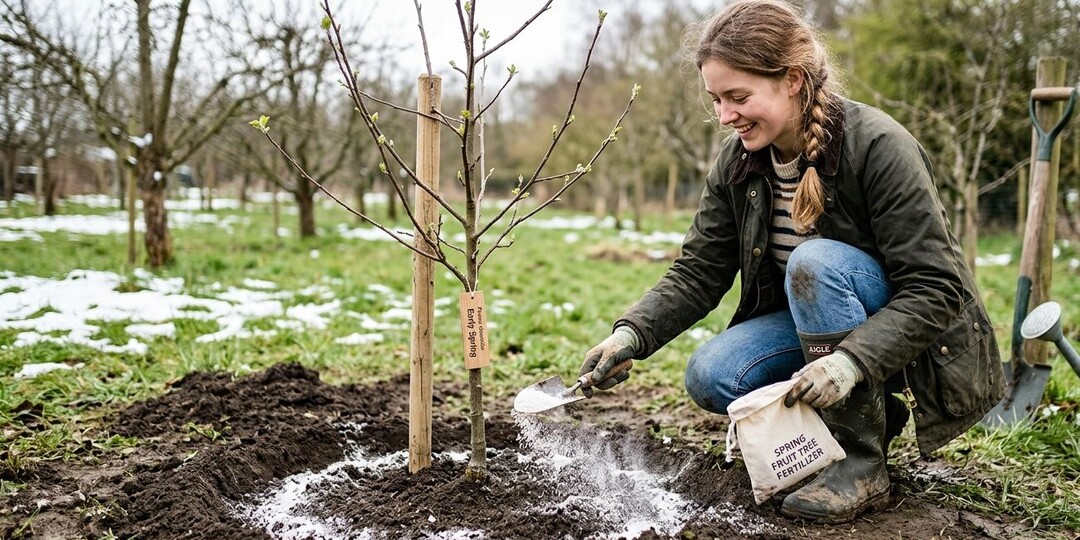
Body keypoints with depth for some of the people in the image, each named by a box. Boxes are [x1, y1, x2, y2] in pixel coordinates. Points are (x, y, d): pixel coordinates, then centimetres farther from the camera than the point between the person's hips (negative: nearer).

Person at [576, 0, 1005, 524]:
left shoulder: (878, 146, -24)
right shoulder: (736, 161, -6)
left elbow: (935, 288, -26)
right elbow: (698, 272, -7)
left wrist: (852, 360, -40)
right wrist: (632, 332, -23)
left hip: (908, 338, -5)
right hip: (819, 324, 6)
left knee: (816, 260, -33)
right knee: (710, 376, -18)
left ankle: (862, 464, -20)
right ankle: (870, 413, 4)